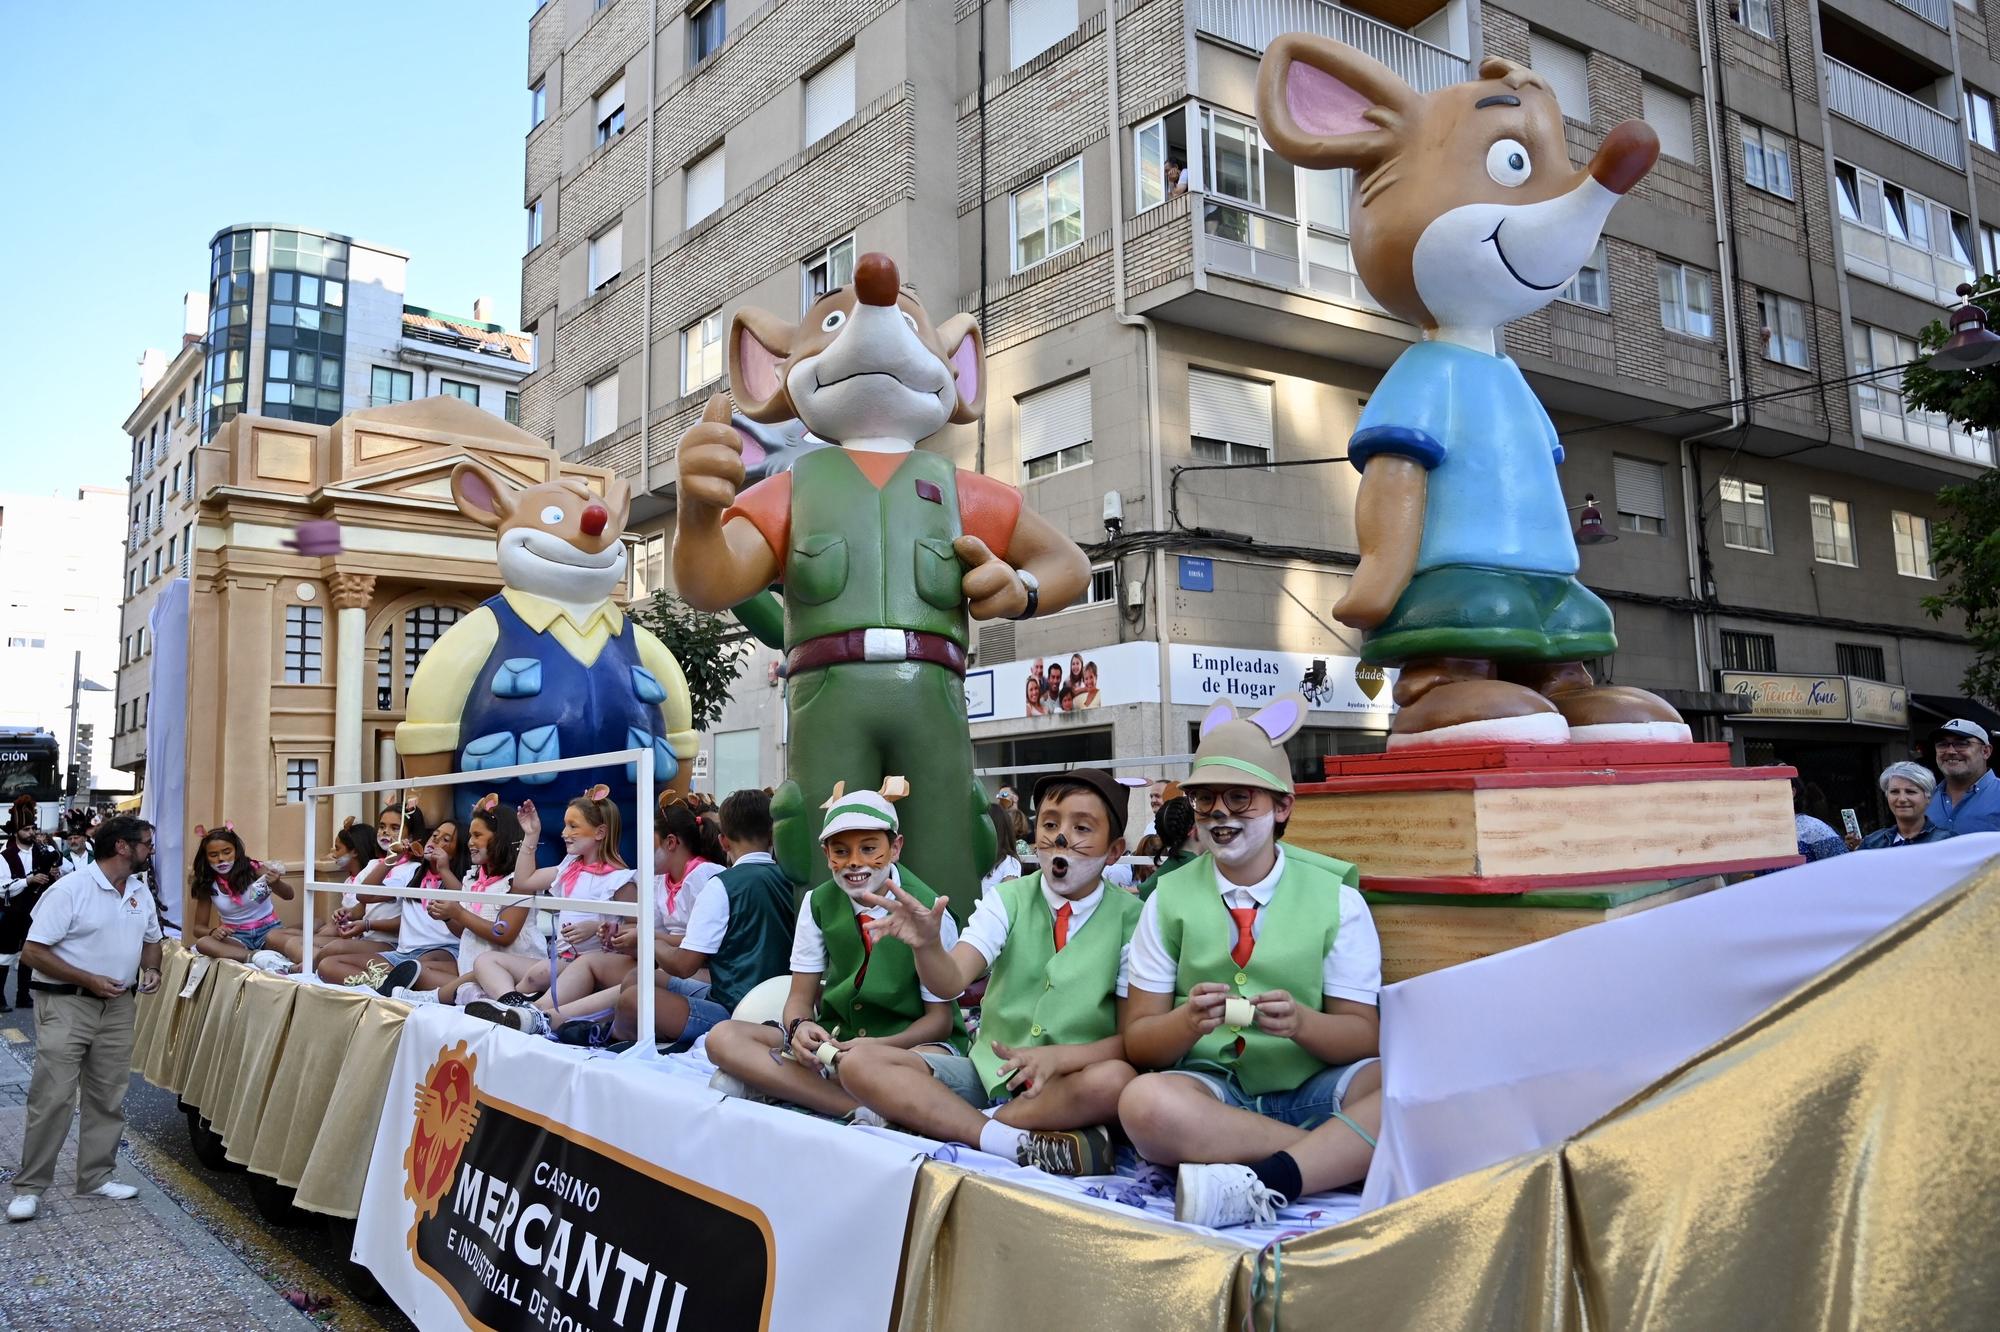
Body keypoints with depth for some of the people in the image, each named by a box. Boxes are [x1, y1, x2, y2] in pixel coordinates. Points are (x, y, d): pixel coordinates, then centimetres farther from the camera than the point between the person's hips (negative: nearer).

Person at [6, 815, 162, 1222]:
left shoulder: (141, 894, 7)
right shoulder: (69, 889, -14)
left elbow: (151, 939, 22)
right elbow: (32, 952, -16)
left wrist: (151, 969, 1)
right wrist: (89, 980, -19)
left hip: (117, 1006, 6)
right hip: (67, 1004, -6)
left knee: (108, 1098, 11)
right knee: (53, 1098, -6)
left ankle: (95, 1177, 21)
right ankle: (30, 1186, 7)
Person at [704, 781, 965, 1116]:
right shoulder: (818, 904, 0)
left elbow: (940, 1017, -7)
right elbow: (800, 997, 2)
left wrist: (878, 1047, -26)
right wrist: (799, 1027, -24)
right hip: (836, 1038, 5)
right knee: (723, 1037, -19)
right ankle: (861, 1108, -26)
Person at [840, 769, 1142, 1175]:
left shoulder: (1130, 917, -4)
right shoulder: (1009, 899, 1)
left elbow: (1133, 1037, -8)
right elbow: (950, 982, -15)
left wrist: (1059, 1057, -26)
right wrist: (926, 944, -38)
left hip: (1067, 1083, -2)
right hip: (989, 1069, 3)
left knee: (1114, 1080, -37)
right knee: (860, 1061, -17)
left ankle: (939, 1120, -23)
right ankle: (1016, 1143, -29)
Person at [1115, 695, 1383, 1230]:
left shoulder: (1336, 897, 4)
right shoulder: (1169, 898, 6)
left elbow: (1363, 1033, 0)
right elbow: (1138, 1040, 3)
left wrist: (1300, 1023, -22)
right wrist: (1188, 1021, -20)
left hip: (1313, 1088, 0)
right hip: (1211, 1089, 0)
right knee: (1145, 1101, -34)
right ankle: (1344, 1153, -23)